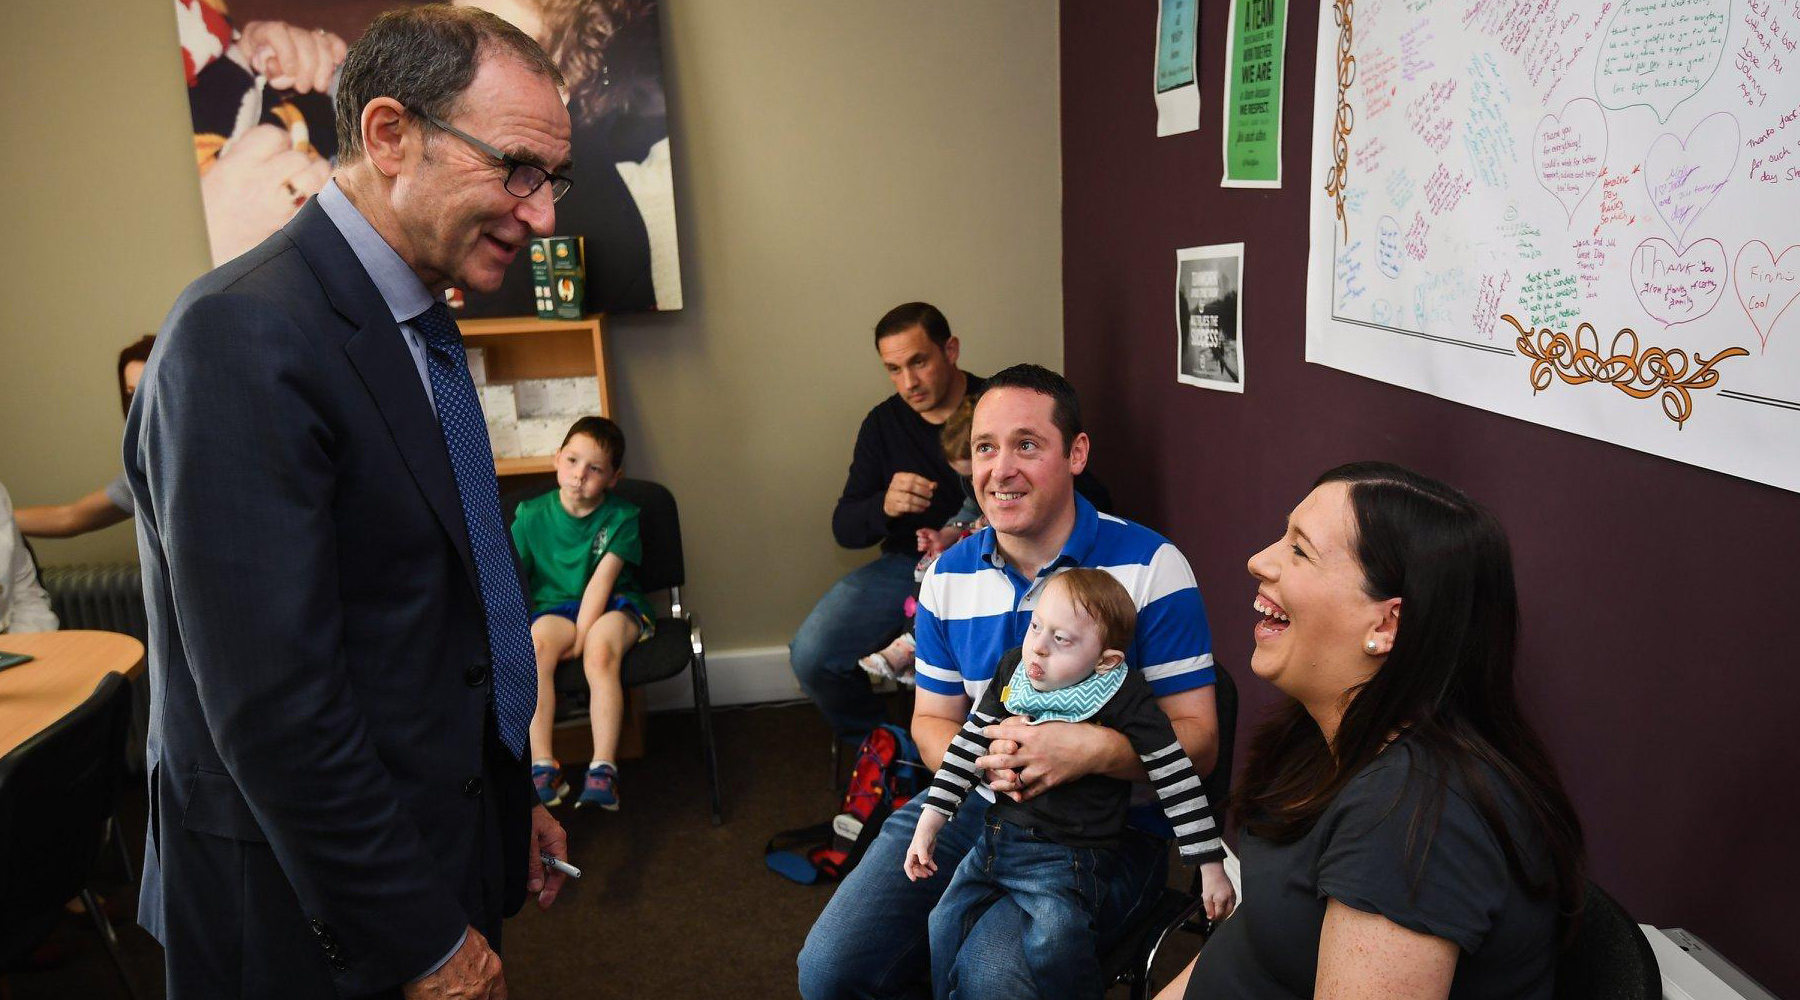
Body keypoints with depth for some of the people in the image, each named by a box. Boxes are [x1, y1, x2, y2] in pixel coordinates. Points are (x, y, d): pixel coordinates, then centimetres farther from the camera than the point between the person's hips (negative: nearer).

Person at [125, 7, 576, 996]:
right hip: (314, 914, -8)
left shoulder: (416, 321, 5)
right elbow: (272, 704, -26)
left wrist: (510, 798, 13)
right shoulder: (244, 339, -24)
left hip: (442, 845, 8)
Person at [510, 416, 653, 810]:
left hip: (613, 604, -1)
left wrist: (580, 637, -20)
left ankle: (603, 770, -33)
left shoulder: (623, 516, -5)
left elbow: (602, 579, -13)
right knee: (534, 645, -32)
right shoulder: (532, 515, 0)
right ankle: (542, 767, -30)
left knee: (600, 652, -34)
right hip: (555, 607, 2)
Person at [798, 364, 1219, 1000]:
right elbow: (931, 719, 11)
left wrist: (1094, 749, -30)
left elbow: (1197, 740, -10)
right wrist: (983, 758, -13)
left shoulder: (1151, 566, -11)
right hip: (975, 802, 4)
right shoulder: (949, 576, 5)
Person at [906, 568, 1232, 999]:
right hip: (997, 834, 6)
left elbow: (1177, 781, -11)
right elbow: (969, 743, 6)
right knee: (943, 927, 8)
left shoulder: (1124, 700, -16)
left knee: (1052, 939, -29)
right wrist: (929, 822, 4)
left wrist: (1211, 867, -10)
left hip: (1064, 853, -6)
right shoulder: (1012, 670, -1)